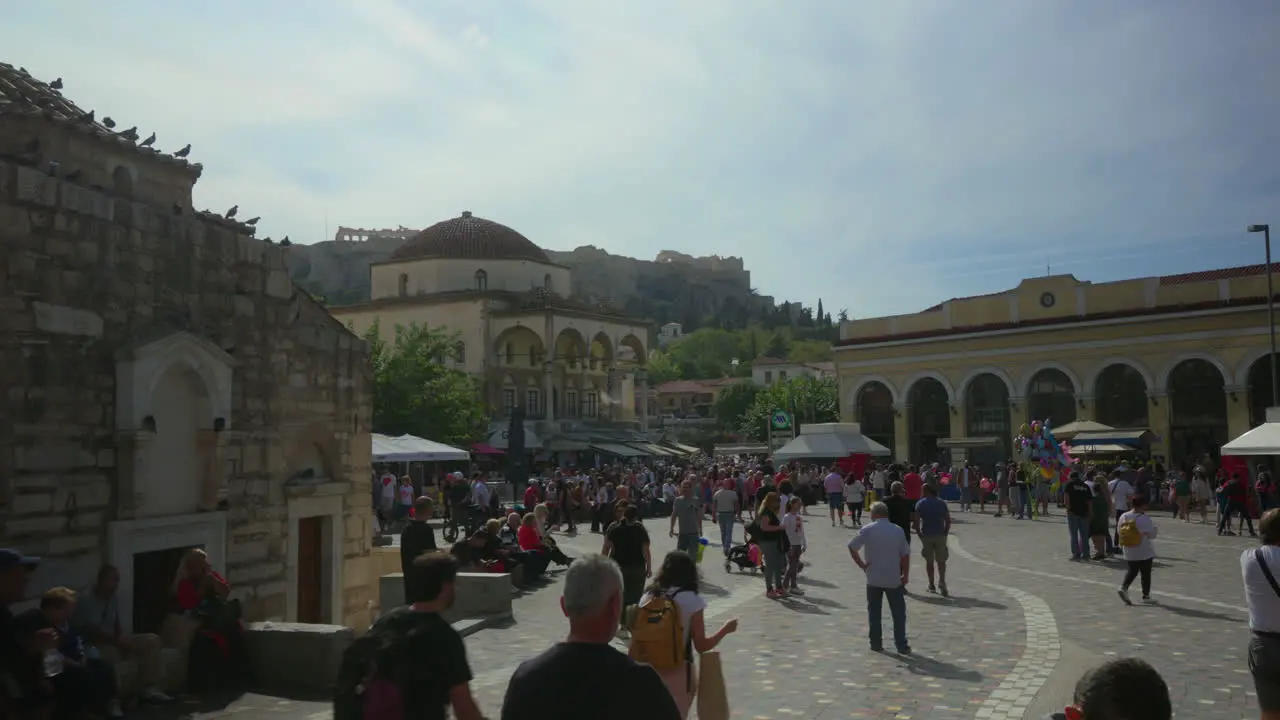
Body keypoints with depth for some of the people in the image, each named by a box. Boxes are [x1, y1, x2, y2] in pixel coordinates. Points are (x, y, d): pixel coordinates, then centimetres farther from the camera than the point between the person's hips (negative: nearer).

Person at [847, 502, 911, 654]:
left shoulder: (867, 530, -5)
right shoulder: (898, 530, -1)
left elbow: (852, 547, -8)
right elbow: (905, 555, 0)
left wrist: (862, 564, 1)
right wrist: (905, 575, 8)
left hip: (874, 579, 0)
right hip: (894, 579, 0)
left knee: (874, 612, 11)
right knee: (899, 613, 9)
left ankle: (876, 643, 14)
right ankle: (901, 645, 8)